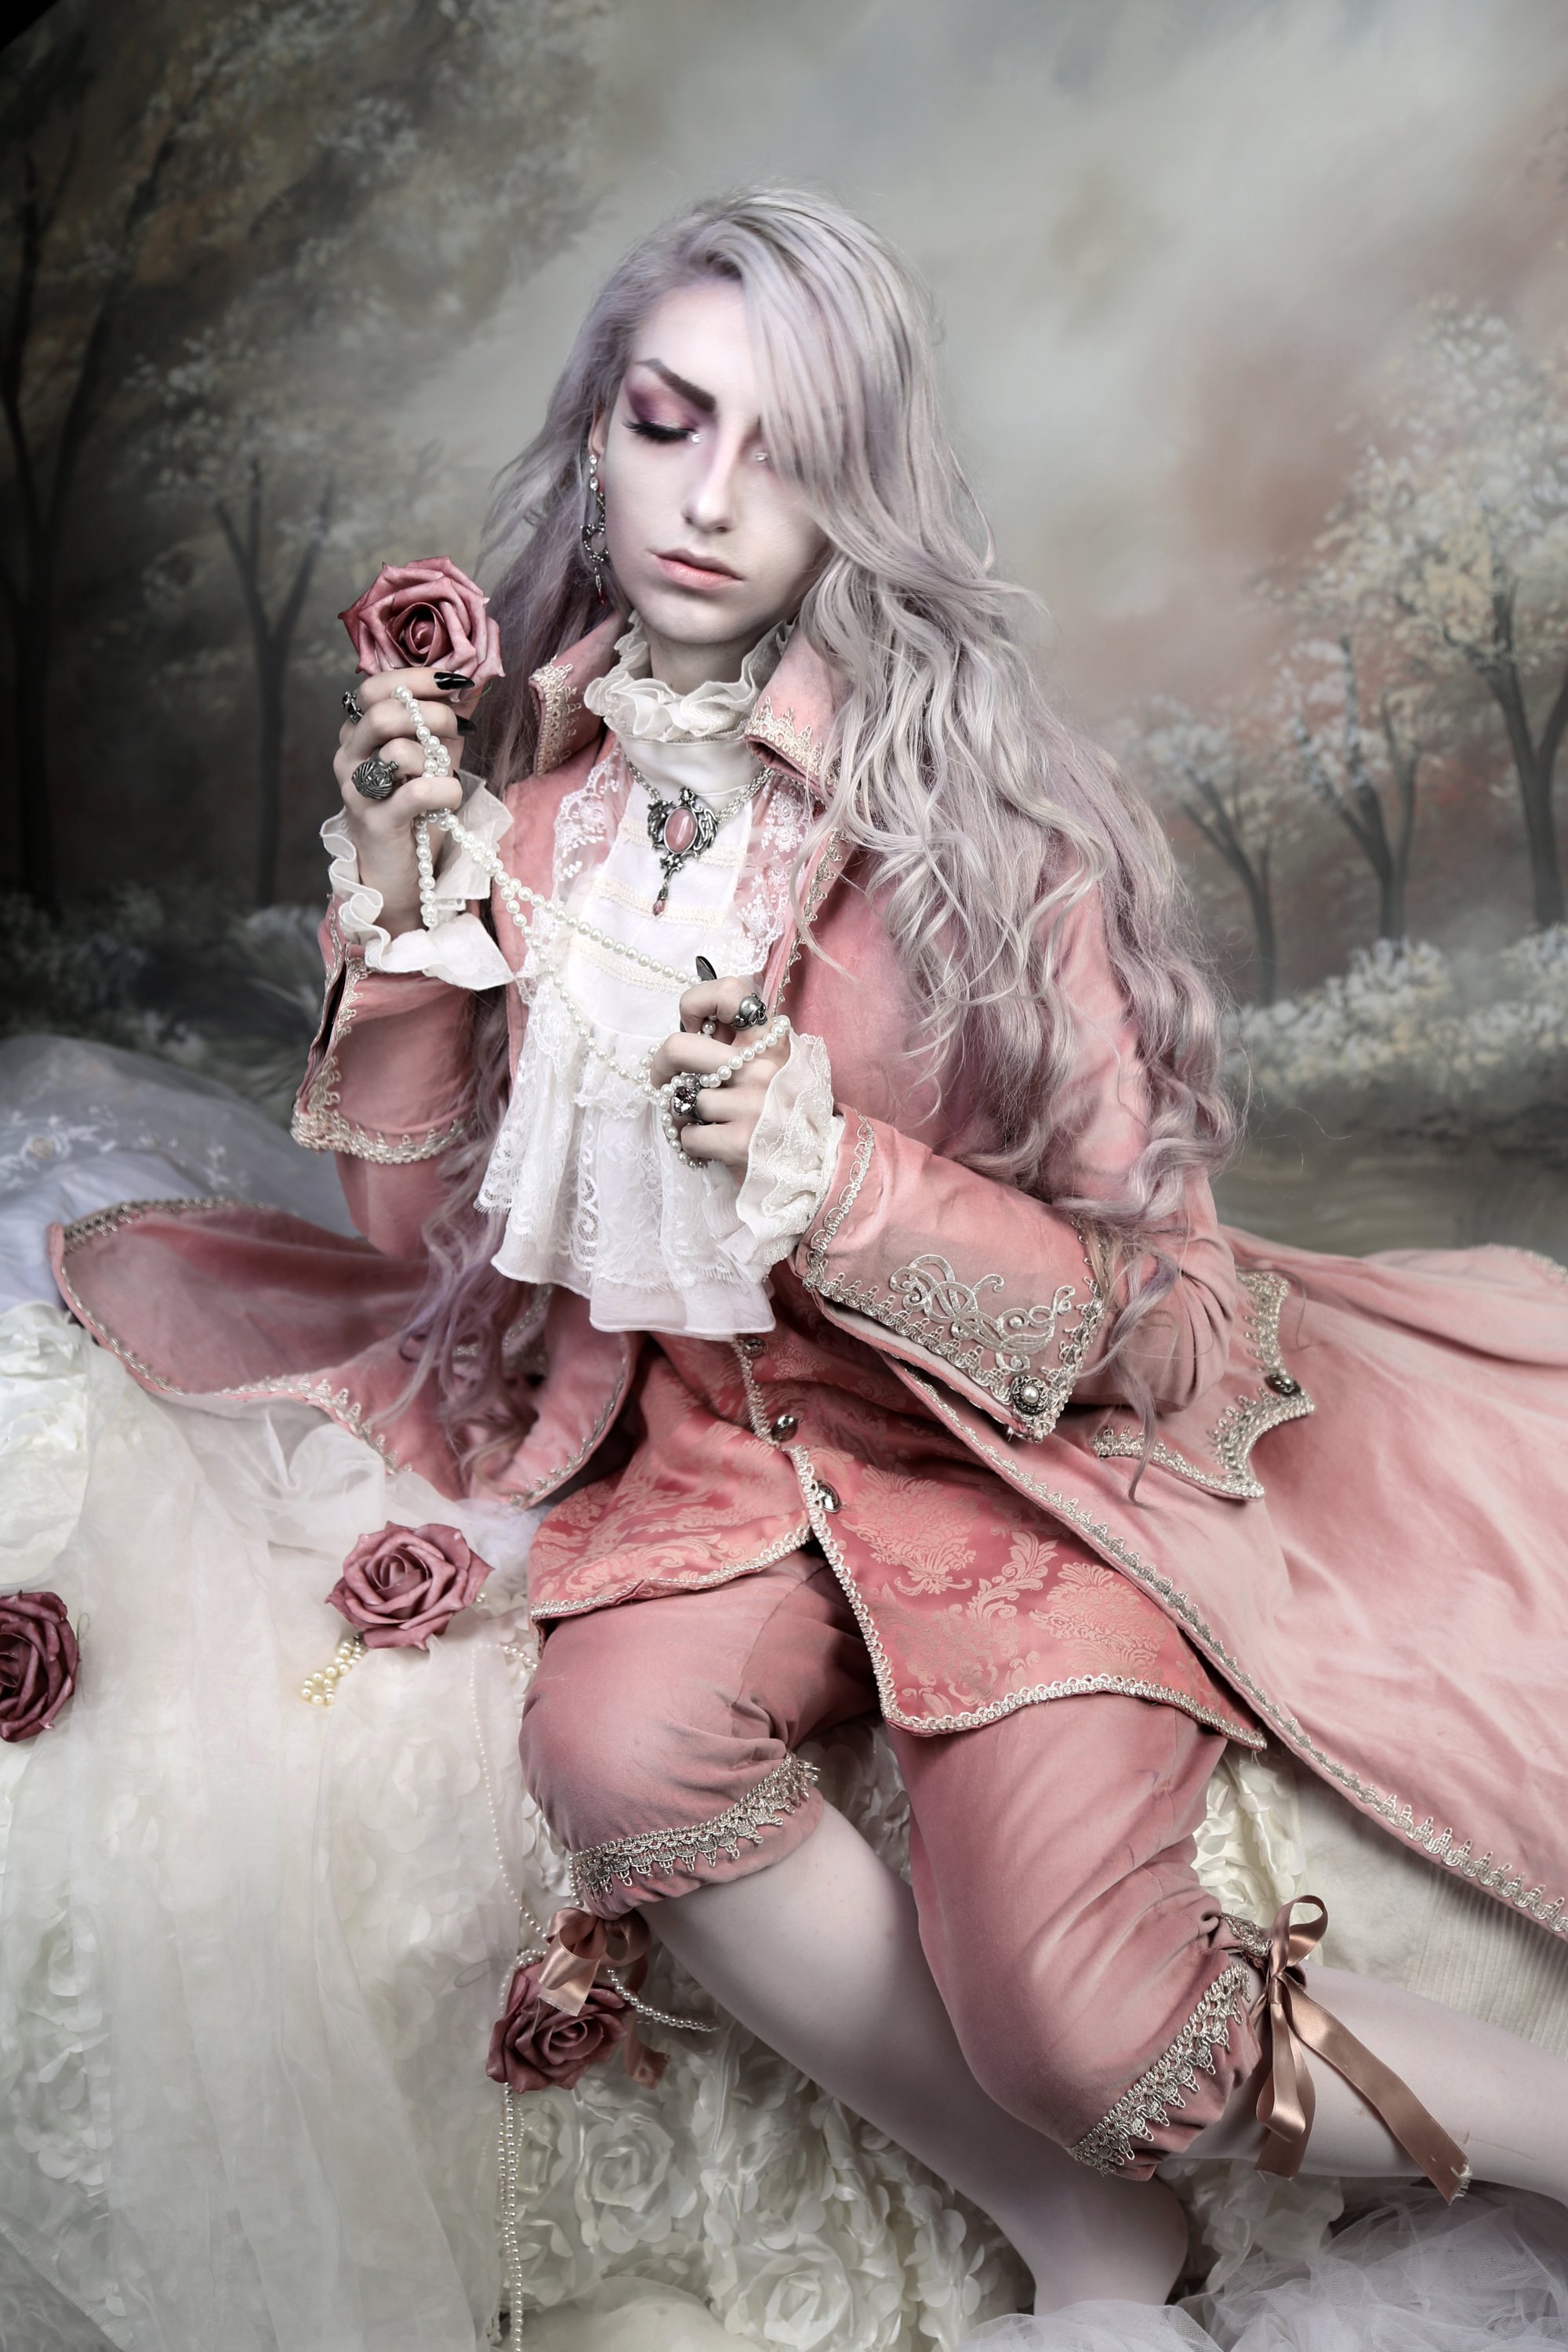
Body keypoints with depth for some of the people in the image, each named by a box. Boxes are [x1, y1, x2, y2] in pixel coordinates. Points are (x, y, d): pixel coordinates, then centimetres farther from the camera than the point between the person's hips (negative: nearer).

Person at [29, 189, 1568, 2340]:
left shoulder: (985, 819, -13)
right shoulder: (514, 785, -3)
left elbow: (1123, 1299, -9)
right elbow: (419, 1227, 0)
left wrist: (833, 1173, -25)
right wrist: (410, 912, -14)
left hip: (1017, 1444, -3)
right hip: (701, 1437, 4)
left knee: (1059, 2003, -25)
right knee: (613, 1737, -30)